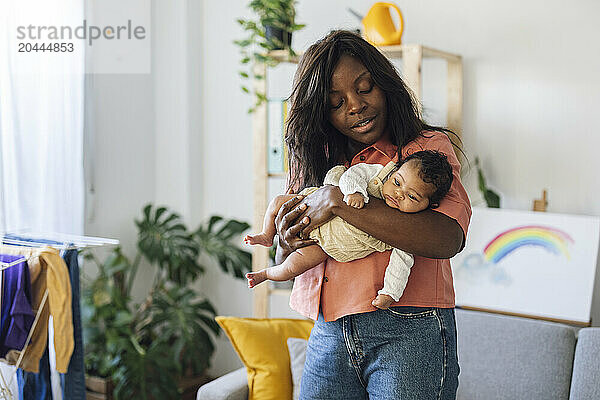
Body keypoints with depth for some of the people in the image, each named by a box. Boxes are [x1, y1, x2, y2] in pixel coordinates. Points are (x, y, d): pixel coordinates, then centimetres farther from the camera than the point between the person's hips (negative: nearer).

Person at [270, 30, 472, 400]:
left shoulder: (428, 148, -2)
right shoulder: (315, 162, 12)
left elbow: (448, 238, -21)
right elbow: (285, 264, 14)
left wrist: (339, 202, -19)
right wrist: (288, 246, -11)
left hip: (408, 334, -4)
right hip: (330, 338, 4)